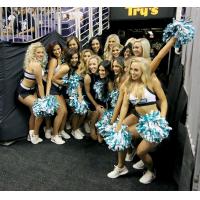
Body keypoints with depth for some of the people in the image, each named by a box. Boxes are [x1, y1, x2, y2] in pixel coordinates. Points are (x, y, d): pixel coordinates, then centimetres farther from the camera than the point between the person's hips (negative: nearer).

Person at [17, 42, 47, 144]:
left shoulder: (34, 62, 2)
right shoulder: (36, 64, -26)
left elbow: (38, 81, 3)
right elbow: (40, 84, -20)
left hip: (31, 90, 9)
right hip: (23, 92, -9)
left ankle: (31, 135, 29)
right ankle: (35, 136, 4)